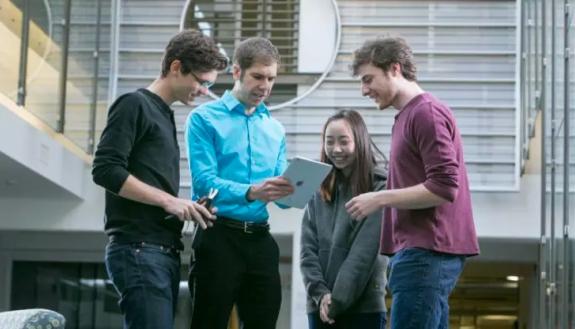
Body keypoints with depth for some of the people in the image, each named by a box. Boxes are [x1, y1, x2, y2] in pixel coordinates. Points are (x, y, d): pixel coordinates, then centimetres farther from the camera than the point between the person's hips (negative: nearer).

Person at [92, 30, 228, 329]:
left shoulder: (164, 115, 22)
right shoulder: (135, 104, -4)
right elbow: (105, 169, -14)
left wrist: (187, 209, 7)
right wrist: (167, 200, -13)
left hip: (165, 251, 9)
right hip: (138, 248, -9)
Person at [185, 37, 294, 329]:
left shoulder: (275, 128, 17)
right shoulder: (205, 119, -1)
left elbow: (281, 193, 12)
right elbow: (204, 181, -14)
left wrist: (293, 191, -12)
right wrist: (251, 192, -29)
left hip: (261, 239, 6)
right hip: (218, 238, -5)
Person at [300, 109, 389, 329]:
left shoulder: (379, 188, -4)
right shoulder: (320, 191, 12)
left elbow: (365, 252, -10)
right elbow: (308, 248, 7)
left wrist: (338, 300, -13)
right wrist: (320, 293, -8)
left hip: (363, 305, -4)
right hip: (320, 306, 5)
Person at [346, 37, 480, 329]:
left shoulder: (427, 113, -10)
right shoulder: (408, 116, 20)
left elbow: (443, 187, -18)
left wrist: (380, 199, -13)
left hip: (427, 252, -10)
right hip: (424, 251, 10)